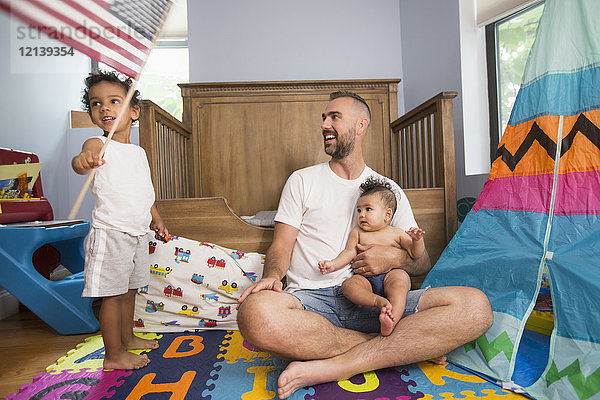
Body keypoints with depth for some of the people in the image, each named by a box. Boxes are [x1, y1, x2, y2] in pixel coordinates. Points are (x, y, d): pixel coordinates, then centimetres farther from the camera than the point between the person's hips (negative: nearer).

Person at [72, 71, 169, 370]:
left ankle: (128, 337, 37)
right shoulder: (98, 145, -8)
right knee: (112, 295, 2)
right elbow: (83, 161, -32)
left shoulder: (139, 152, 12)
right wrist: (82, 162, -55)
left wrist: (157, 220, 23)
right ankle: (113, 355, 17)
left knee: (130, 290, 19)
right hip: (110, 233, -7)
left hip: (138, 232, 7)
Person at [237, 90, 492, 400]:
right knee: (255, 312, -36)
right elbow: (281, 247, 7)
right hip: (311, 298, 0)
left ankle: (330, 367, -25)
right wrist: (272, 276, -16)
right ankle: (402, 346, -16)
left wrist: (394, 258, -7)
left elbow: (423, 263, 17)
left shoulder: (389, 190, 17)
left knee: (476, 306, -22)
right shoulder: (302, 180, 14)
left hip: (371, 301, 1)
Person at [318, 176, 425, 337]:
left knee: (399, 277, -35)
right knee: (348, 284, -28)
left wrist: (417, 240, -9)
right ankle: (379, 301, -46)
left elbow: (414, 254, 12)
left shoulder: (396, 234, 14)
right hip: (365, 279, 2)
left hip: (389, 275, -1)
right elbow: (349, 252, 13)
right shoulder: (357, 232, 19)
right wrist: (333, 264, -3)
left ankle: (391, 319, -47)